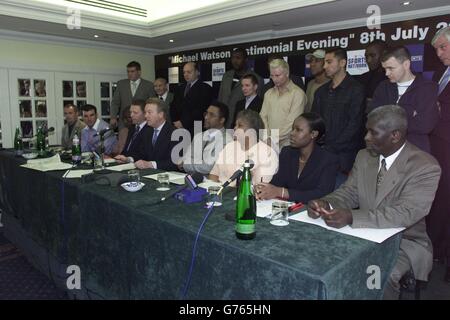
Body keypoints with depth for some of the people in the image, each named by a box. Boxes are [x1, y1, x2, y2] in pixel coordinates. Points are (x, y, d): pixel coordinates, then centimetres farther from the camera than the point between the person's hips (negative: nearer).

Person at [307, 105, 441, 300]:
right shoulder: (364, 156, 3)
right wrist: (325, 204, -20)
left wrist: (351, 217, -39)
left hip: (403, 241, -4)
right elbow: (349, 192, 4)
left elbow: (406, 213, -27)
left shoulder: (425, 167, -17)